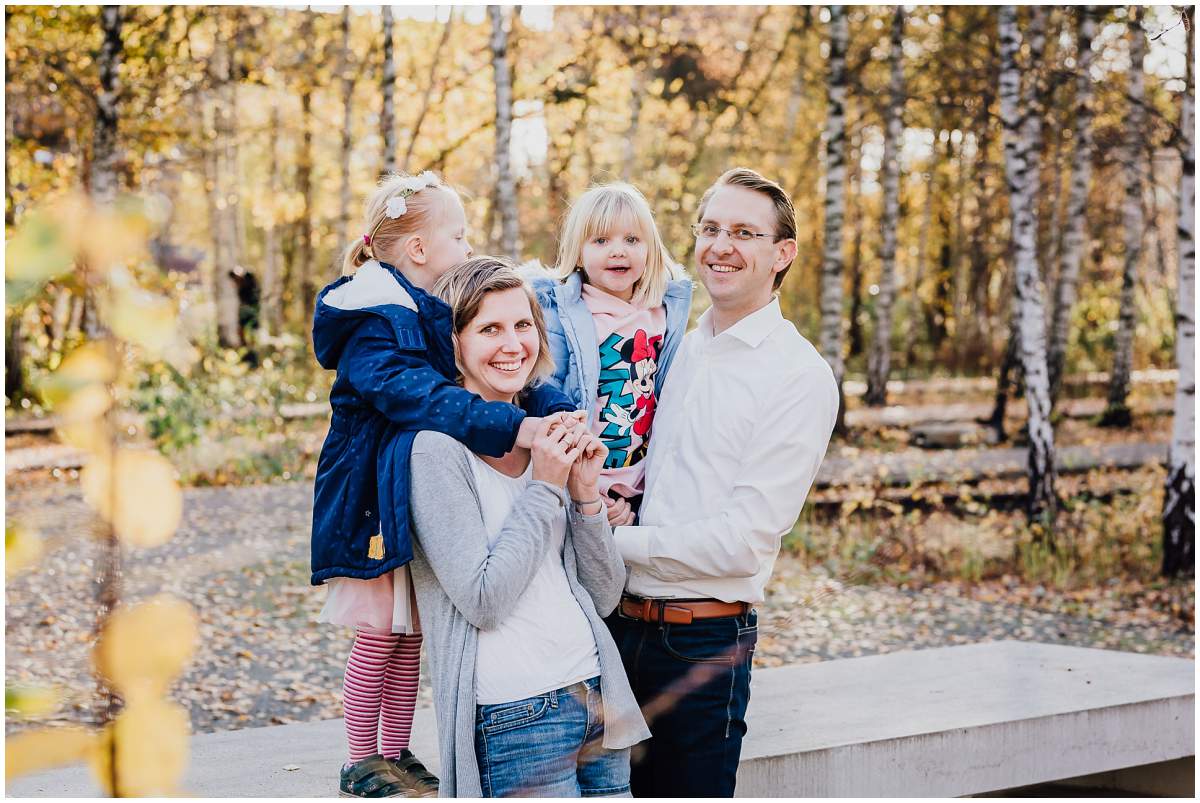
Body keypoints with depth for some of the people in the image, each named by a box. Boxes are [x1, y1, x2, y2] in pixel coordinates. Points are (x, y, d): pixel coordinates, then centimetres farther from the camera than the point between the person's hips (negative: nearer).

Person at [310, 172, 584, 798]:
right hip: (378, 501, -8)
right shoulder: (373, 321, -18)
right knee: (380, 632, 1)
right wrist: (514, 428, -43)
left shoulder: (438, 312, 10)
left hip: (423, 499, 8)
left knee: (410, 631, 13)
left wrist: (560, 412, -15)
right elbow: (416, 394, -33)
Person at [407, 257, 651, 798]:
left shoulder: (546, 437, 9)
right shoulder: (439, 448, -11)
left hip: (597, 695, 7)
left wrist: (585, 493, -5)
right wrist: (545, 489, -13)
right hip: (514, 717, -6)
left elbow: (603, 596, 9)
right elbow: (482, 600, -16)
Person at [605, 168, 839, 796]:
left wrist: (615, 541, -10)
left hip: (704, 645, -6)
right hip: (622, 623, 6)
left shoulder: (800, 376, -10)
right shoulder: (677, 348, 12)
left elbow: (745, 539, -16)